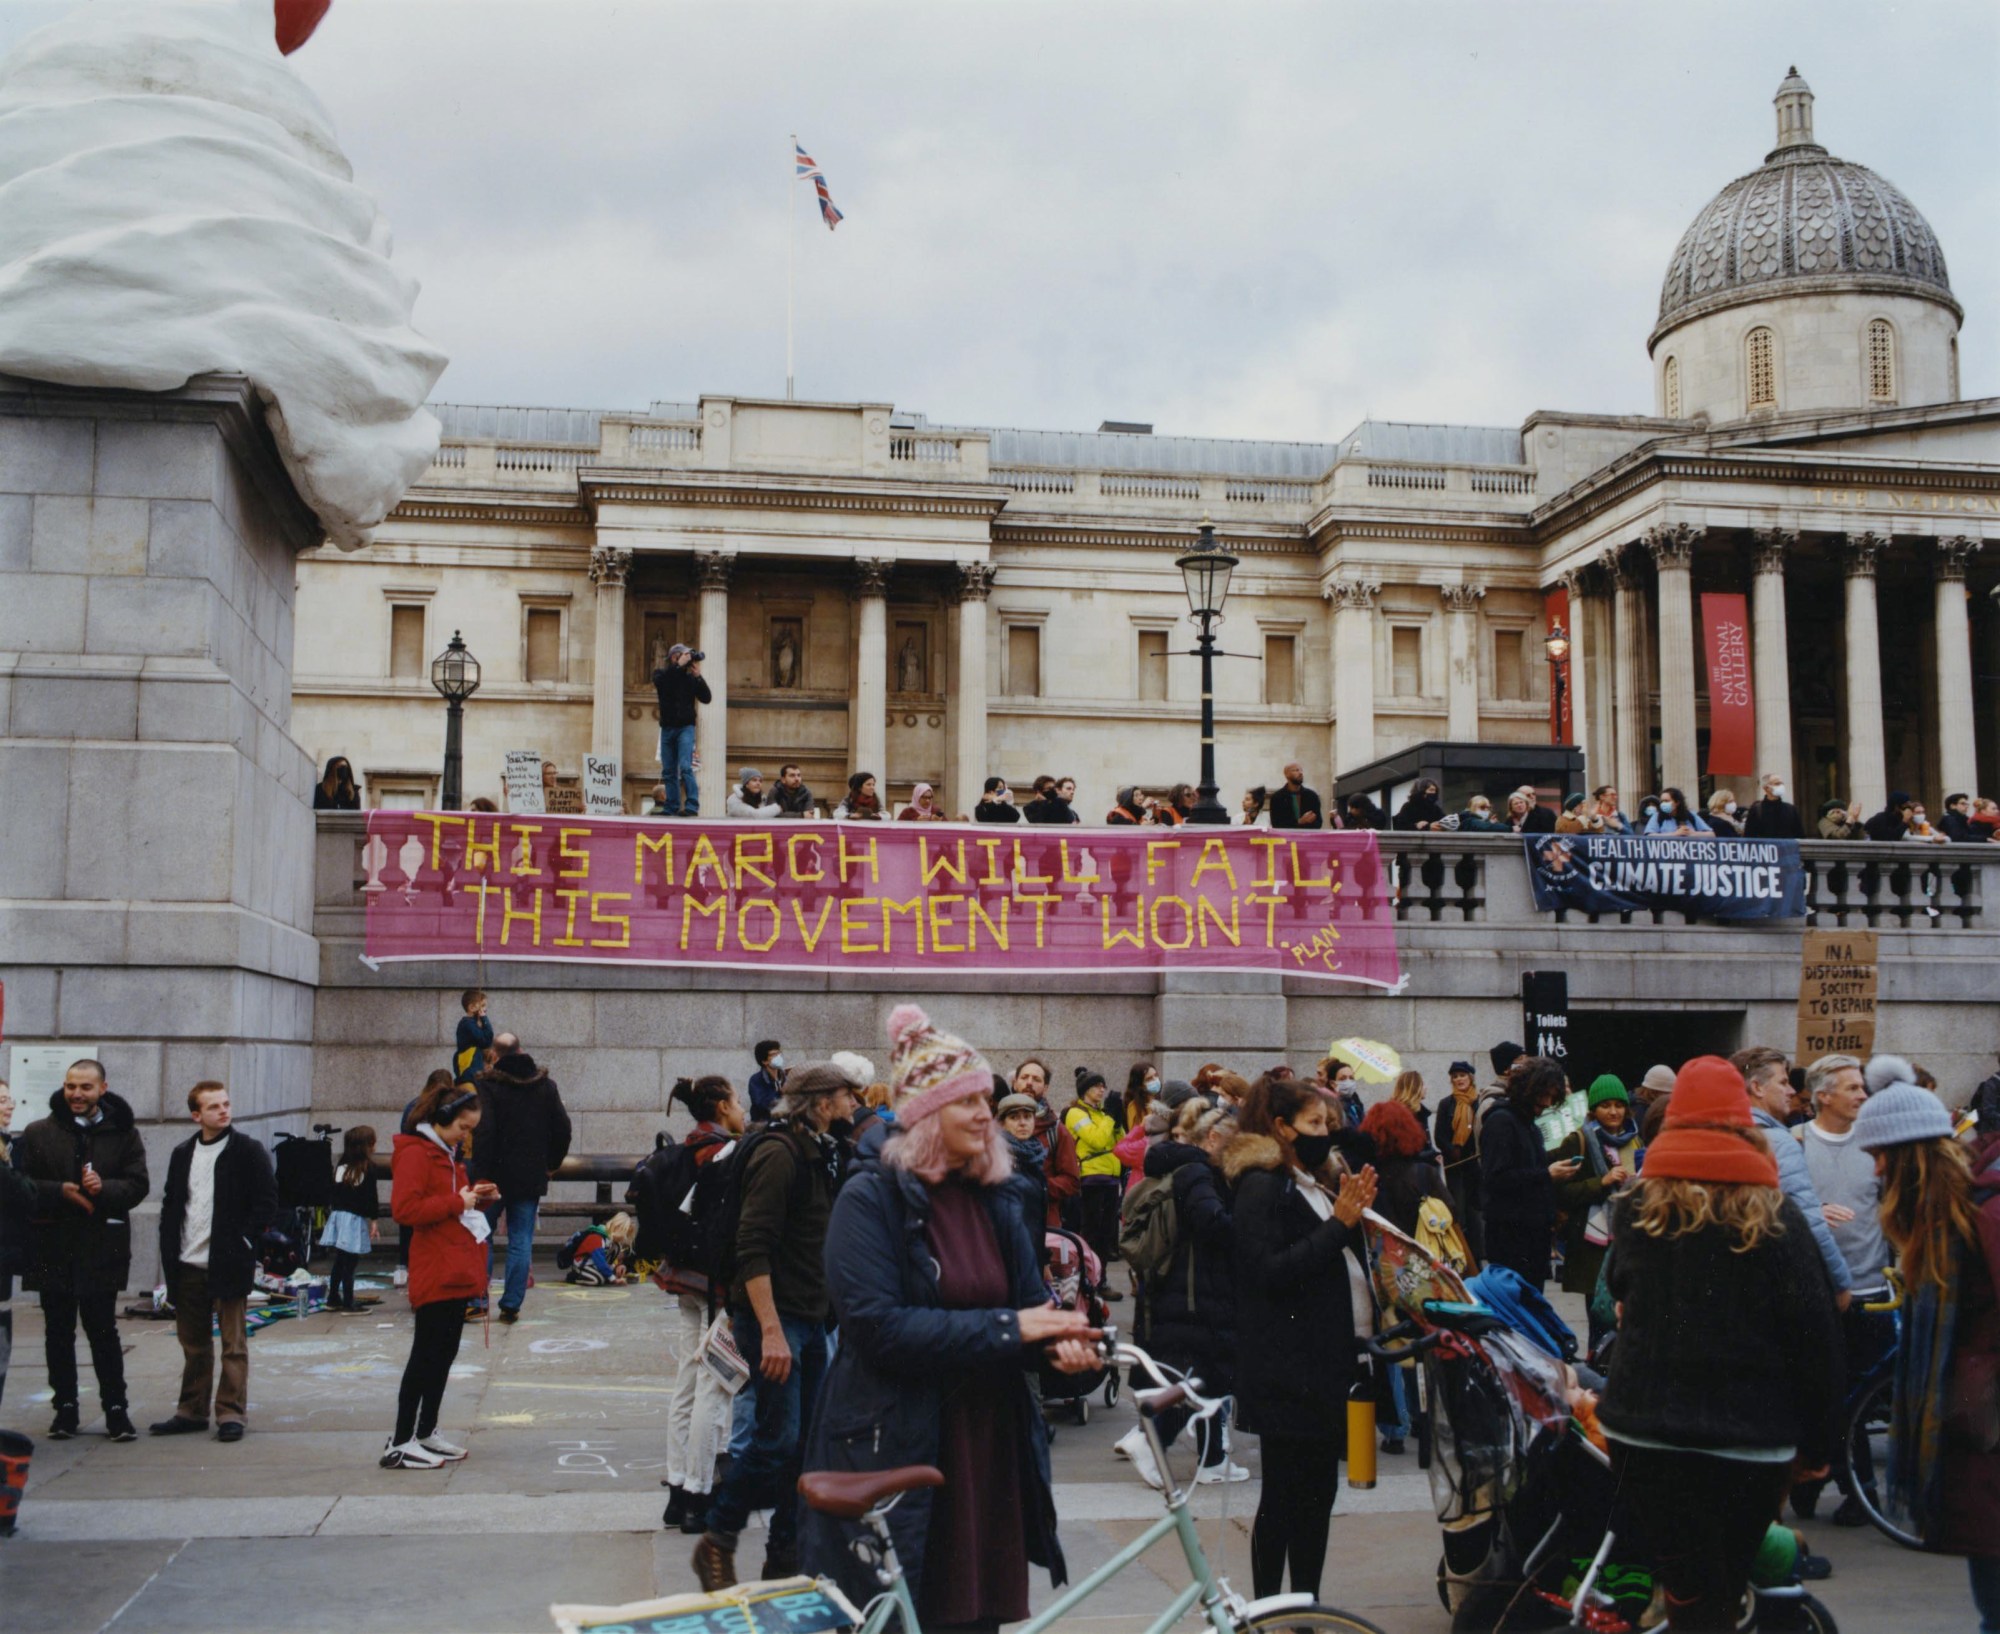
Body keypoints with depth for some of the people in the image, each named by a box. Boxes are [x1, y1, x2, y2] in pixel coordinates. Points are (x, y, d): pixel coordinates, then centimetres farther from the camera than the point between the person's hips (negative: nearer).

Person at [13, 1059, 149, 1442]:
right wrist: (61, 1192, -16)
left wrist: (105, 1189, -21)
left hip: (102, 1248, -1)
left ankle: (116, 1408, 10)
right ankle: (65, 1407, 19)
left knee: (103, 1331, 2)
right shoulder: (38, 1133, 5)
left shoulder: (123, 1134, 3)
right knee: (58, 1332, 9)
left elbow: (138, 1185, -1)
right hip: (53, 1248, 2)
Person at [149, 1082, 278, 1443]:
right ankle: (192, 1411, 22)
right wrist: (170, 1257, 6)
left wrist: (242, 1241, -11)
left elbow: (267, 1202, -5)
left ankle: (230, 1413, 4)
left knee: (233, 1343, -1)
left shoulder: (248, 1151, -3)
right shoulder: (183, 1154, 12)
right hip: (188, 1265, 5)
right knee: (193, 1345, 13)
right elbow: (170, 1207, 14)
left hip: (228, 1264, -5)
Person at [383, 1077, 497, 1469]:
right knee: (426, 1355, -6)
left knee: (444, 1354, 13)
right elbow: (405, 1208, -22)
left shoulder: (448, 1154, 19)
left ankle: (425, 1433, 21)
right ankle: (399, 1444, -1)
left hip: (457, 1271, 10)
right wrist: (457, 1202, -19)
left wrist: (479, 1198, 9)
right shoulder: (415, 1153, -12)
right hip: (434, 1273, -10)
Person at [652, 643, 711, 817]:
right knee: (669, 771, 6)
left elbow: (707, 698, -4)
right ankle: (672, 808, 12)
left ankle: (692, 806, -20)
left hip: (685, 727, -3)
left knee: (685, 767, -16)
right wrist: (679, 665, -20)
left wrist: (698, 675, -13)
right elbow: (660, 680, -17)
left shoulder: (690, 676, 3)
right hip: (667, 727, 3)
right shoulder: (662, 673, 7)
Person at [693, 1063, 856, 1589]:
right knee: (778, 1438, -8)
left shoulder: (819, 1154, 15)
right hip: (774, 1316, -9)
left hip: (810, 1318, 9)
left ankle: (786, 1556, 18)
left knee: (807, 1442, 9)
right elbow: (753, 1248, -21)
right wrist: (771, 1330, -26)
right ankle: (717, 1542, 9)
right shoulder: (779, 1153, -15)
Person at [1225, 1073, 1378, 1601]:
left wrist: (1356, 1214, -2)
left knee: (1319, 1488, 12)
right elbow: (1270, 1270, -21)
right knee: (1284, 1494, -2)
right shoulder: (1261, 1186, -11)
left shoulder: (1313, 1182, 16)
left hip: (1322, 1357, 9)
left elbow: (1349, 1256, 16)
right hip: (1283, 1365, -9)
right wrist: (1338, 1224, -20)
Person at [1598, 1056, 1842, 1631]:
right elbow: (1814, 1333, -5)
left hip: (1643, 1431, 1)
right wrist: (1817, 1442, 3)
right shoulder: (1776, 1217, -6)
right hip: (1753, 1441, -1)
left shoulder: (1634, 1207, -1)